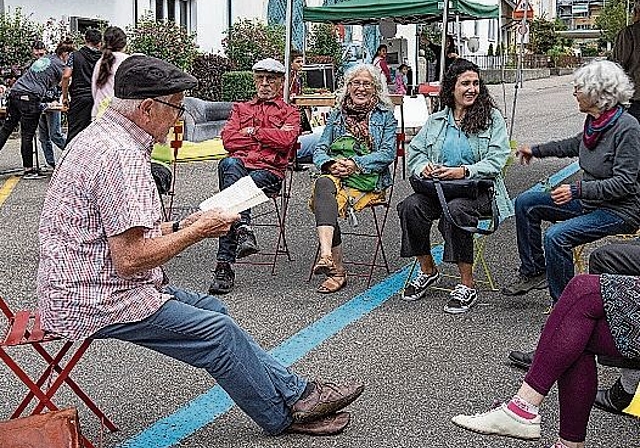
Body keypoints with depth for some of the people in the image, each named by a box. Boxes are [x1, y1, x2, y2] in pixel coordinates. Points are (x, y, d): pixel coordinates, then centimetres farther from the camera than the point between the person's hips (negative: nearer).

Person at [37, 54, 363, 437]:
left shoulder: (102, 134, 11)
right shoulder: (122, 156, -23)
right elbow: (129, 260, -27)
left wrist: (180, 226, 7)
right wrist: (197, 232, -14)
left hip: (82, 285, 11)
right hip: (97, 301, -11)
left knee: (211, 308, 10)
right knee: (217, 331, -10)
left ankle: (296, 391, 14)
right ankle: (287, 413, 8)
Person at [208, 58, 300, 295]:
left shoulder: (290, 112, 22)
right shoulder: (241, 108, 30)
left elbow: (285, 139, -2)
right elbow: (228, 139, 10)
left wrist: (252, 131, 5)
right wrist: (267, 138, 6)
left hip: (269, 171, -2)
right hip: (240, 165, 3)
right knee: (229, 164, -37)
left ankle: (224, 265, -35)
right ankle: (244, 229, -45)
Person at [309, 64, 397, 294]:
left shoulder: (385, 116, 14)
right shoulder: (337, 114, 24)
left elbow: (388, 154, 0)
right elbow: (319, 150, 16)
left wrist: (355, 164, -13)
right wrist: (330, 163, -8)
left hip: (369, 178, -3)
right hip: (335, 174, 3)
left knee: (324, 194, -34)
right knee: (323, 184, -36)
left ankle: (329, 260, -40)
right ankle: (332, 262, -44)